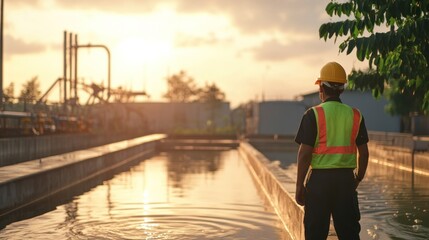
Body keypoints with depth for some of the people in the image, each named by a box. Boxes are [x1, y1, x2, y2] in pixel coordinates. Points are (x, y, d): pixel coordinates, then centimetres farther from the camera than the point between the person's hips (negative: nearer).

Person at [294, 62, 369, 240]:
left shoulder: (313, 115, -8)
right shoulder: (355, 115, 4)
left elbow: (305, 153, -11)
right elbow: (363, 152, 7)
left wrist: (299, 186, -4)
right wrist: (358, 178, 19)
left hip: (320, 178, -3)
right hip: (346, 179, 4)